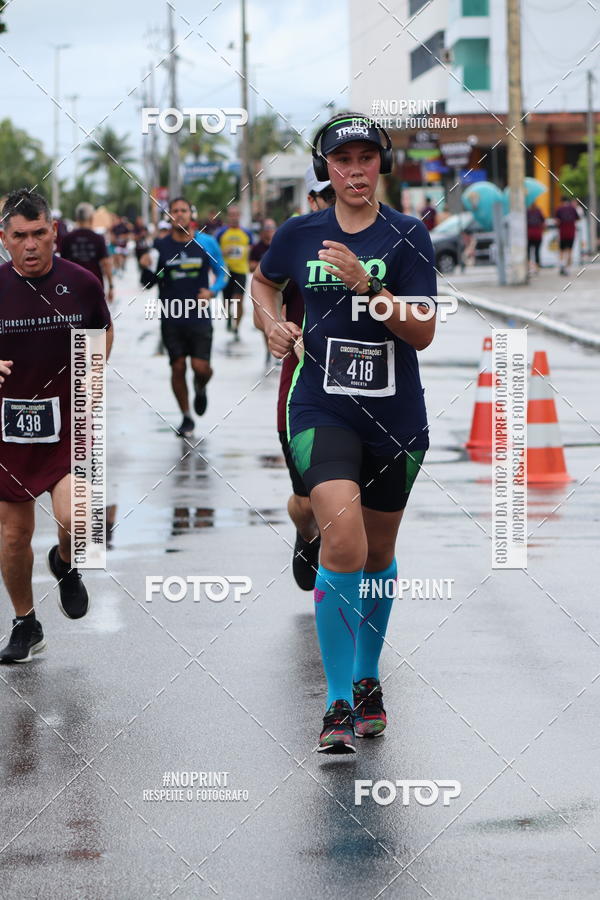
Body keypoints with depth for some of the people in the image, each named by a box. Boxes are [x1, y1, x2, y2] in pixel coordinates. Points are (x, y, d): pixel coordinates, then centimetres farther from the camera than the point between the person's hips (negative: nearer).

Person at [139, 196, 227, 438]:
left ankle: (200, 388, 28)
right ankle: (186, 418, 19)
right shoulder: (161, 246, 1)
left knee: (201, 366, -9)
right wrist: (146, 268, -17)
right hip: (171, 317, 1)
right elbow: (149, 282, 5)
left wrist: (212, 290, -8)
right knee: (177, 368, 2)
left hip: (200, 317, -1)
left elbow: (222, 273, 11)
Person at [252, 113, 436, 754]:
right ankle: (339, 705, -14)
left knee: (377, 553, 14)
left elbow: (422, 333, -10)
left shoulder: (407, 236, -3)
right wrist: (273, 325, 5)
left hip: (395, 413, 1)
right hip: (323, 407, -1)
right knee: (342, 539, -21)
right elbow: (263, 281, 24)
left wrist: (364, 283, -22)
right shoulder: (301, 233, 2)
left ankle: (367, 678, 38)